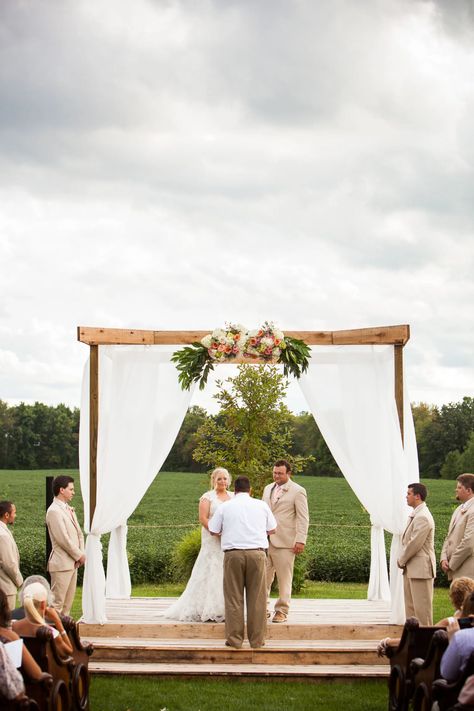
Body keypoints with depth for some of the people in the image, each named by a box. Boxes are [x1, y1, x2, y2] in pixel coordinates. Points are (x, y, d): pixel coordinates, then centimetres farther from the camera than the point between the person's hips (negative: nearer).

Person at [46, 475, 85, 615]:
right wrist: (79, 556, -10)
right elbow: (63, 539, -19)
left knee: (68, 601, 12)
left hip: (72, 563, 9)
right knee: (57, 602, -7)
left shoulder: (69, 509, 15)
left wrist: (81, 554, 3)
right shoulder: (54, 511, -14)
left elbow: (79, 533, 17)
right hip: (62, 564, -9)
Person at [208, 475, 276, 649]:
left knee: (234, 597, 4)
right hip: (257, 552, 1)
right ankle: (257, 639, 6)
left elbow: (213, 531, 11)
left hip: (233, 553, -1)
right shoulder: (261, 505, 10)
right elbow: (272, 529, 20)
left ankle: (234, 639, 4)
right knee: (256, 598, 5)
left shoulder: (225, 506, 6)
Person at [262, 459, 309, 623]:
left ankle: (281, 611, 9)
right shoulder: (268, 489, 17)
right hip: (265, 541, 5)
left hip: (284, 542, -5)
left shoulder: (298, 491, -1)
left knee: (284, 579, 2)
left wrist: (301, 540, -13)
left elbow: (303, 518, -5)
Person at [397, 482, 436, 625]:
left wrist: (402, 560, -9)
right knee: (410, 606, 15)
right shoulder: (415, 515, 13)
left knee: (421, 608, -4)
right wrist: (402, 559, 7)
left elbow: (414, 544, -20)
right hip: (411, 568, 10)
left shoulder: (423, 517, -19)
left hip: (420, 569, -10)